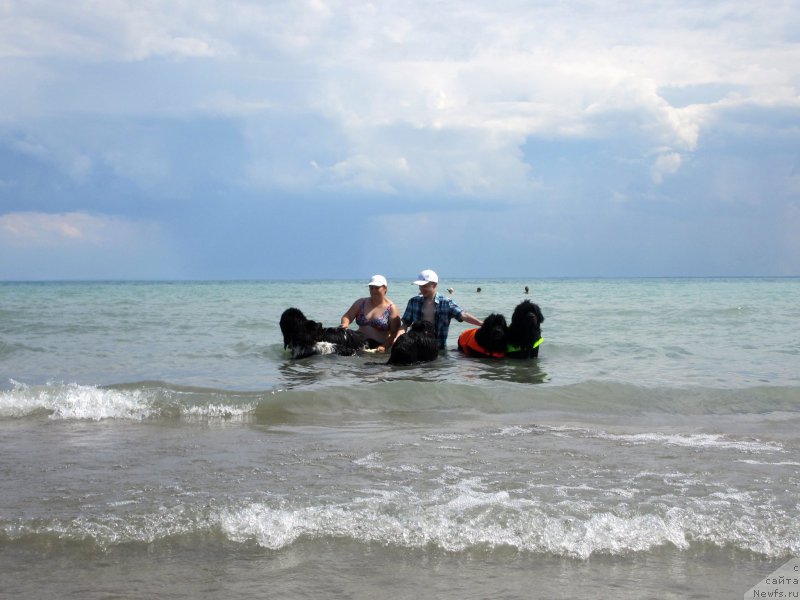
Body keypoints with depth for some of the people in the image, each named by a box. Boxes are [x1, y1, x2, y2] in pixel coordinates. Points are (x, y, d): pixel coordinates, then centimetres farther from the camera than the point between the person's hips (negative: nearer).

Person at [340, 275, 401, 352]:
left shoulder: (391, 308, 2)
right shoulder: (361, 303, 15)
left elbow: (395, 334, -4)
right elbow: (347, 317, 13)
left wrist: (384, 347, -19)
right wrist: (345, 324, -12)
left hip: (378, 346, -4)